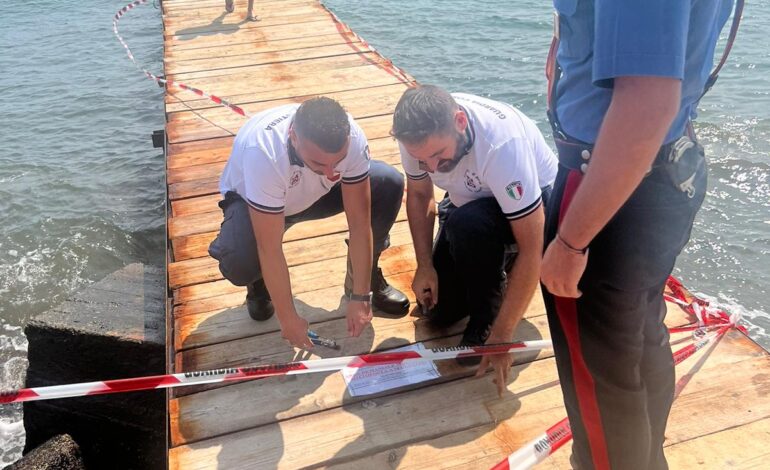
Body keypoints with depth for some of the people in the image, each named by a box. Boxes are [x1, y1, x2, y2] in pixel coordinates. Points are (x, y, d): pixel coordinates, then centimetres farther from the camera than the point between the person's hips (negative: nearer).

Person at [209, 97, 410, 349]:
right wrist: (288, 319, -27)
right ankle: (259, 284, 5)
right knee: (239, 262, -36)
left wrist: (360, 296, -21)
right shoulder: (263, 152, -42)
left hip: (314, 193, 3)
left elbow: (360, 223, -24)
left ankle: (365, 278, 2)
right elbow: (270, 250, -35)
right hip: (250, 200, -3)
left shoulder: (352, 138, -32)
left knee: (390, 183, -20)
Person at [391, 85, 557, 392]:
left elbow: (531, 248, -37)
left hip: (535, 203, -5)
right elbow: (419, 194, -4)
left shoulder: (502, 143, -40)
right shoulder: (417, 132, -23)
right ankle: (494, 263, 25)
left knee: (468, 222, -38)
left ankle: (487, 314, -11)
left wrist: (501, 337, -33)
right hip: (472, 201, 5)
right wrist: (425, 266, -12)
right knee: (439, 311, 0)